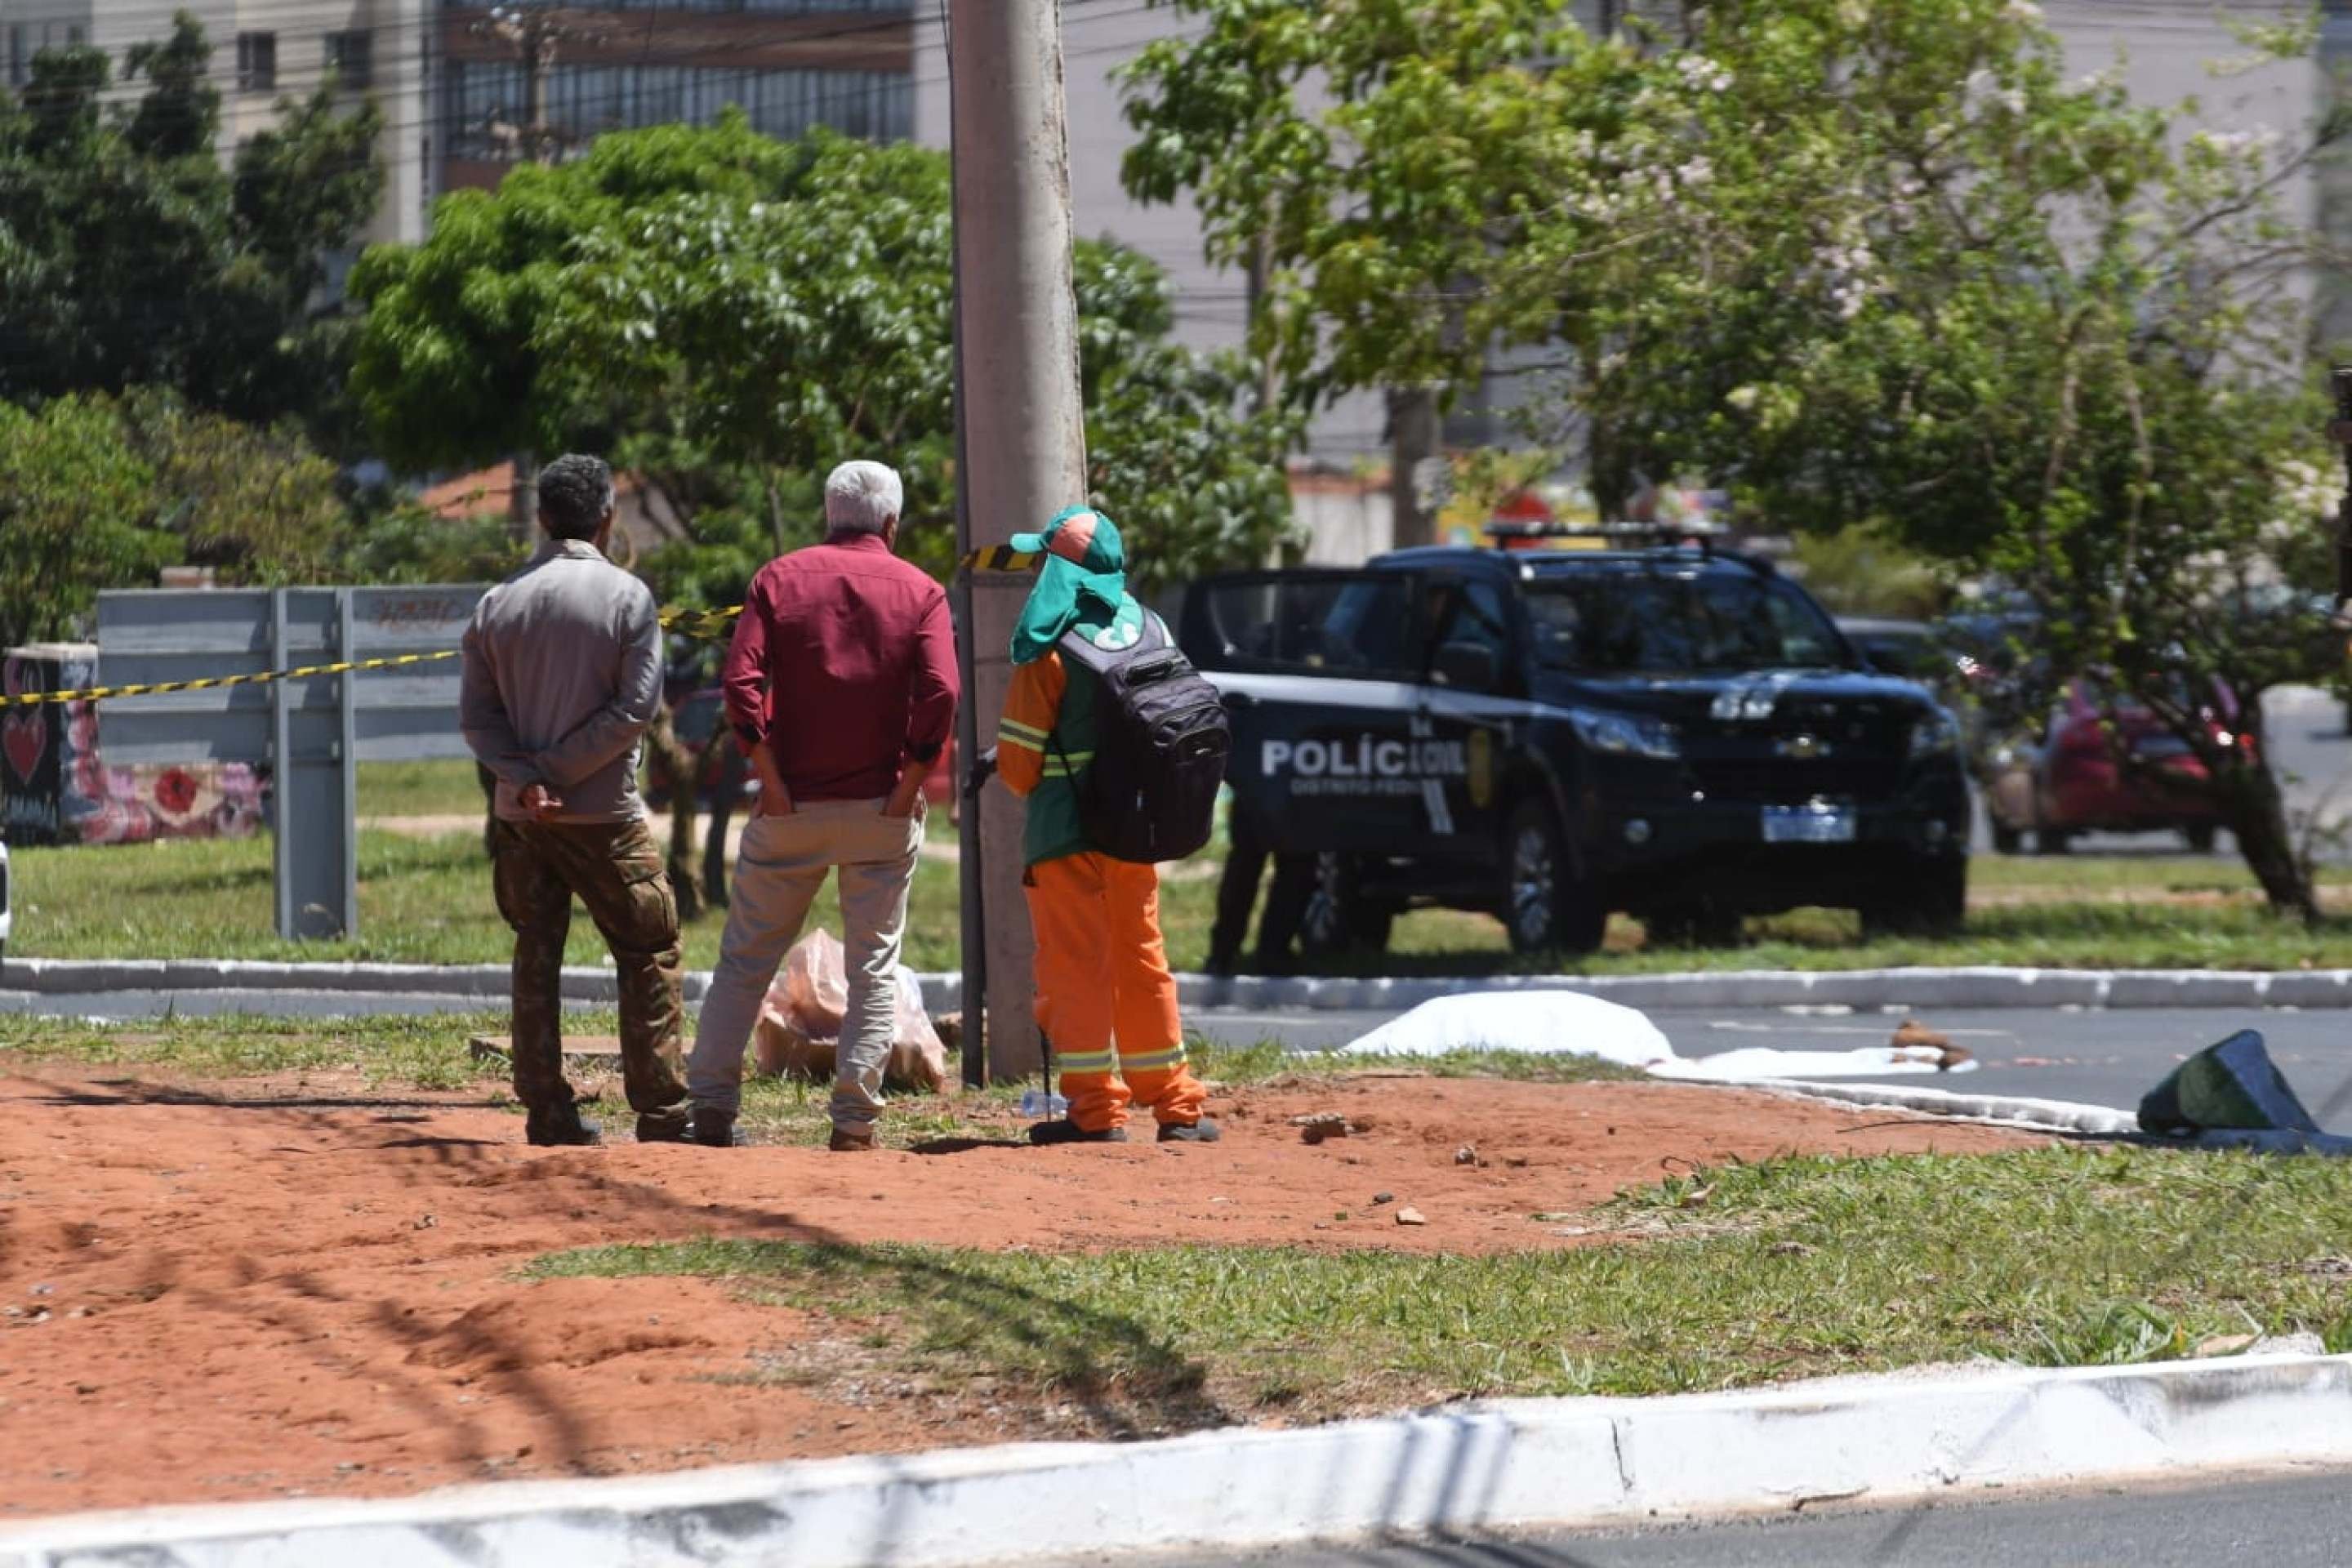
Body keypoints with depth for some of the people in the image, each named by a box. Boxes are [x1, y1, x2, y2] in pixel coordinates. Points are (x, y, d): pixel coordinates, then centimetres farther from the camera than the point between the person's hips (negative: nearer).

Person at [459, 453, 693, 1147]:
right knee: (650, 955, 5)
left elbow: (476, 713, 0)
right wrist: (559, 773, -10)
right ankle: (661, 1115, 1)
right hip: (604, 816, -4)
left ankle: (548, 1115, 8)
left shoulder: (498, 603, 5)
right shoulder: (626, 595, -6)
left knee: (535, 961, 10)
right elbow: (637, 705, -13)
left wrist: (525, 779, -10)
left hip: (519, 818, 4)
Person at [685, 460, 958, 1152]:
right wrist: (909, 784, -5)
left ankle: (709, 1106, 4)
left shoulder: (779, 578, 5)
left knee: (746, 958, 8)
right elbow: (940, 694, -11)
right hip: (883, 809, -1)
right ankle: (854, 1119, -1)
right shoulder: (920, 592, 2)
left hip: (792, 806, 1)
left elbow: (741, 680, -7)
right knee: (874, 968, 5)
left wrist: (772, 780, -5)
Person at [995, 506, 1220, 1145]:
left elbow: (1019, 757, -10)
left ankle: (1097, 1109, -4)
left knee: (1075, 966, -1)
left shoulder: (1051, 648, -14)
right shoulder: (1146, 629, 4)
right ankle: (1177, 1107, 18)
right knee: (1141, 961, 15)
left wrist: (1026, 784, 10)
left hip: (1065, 829, -6)